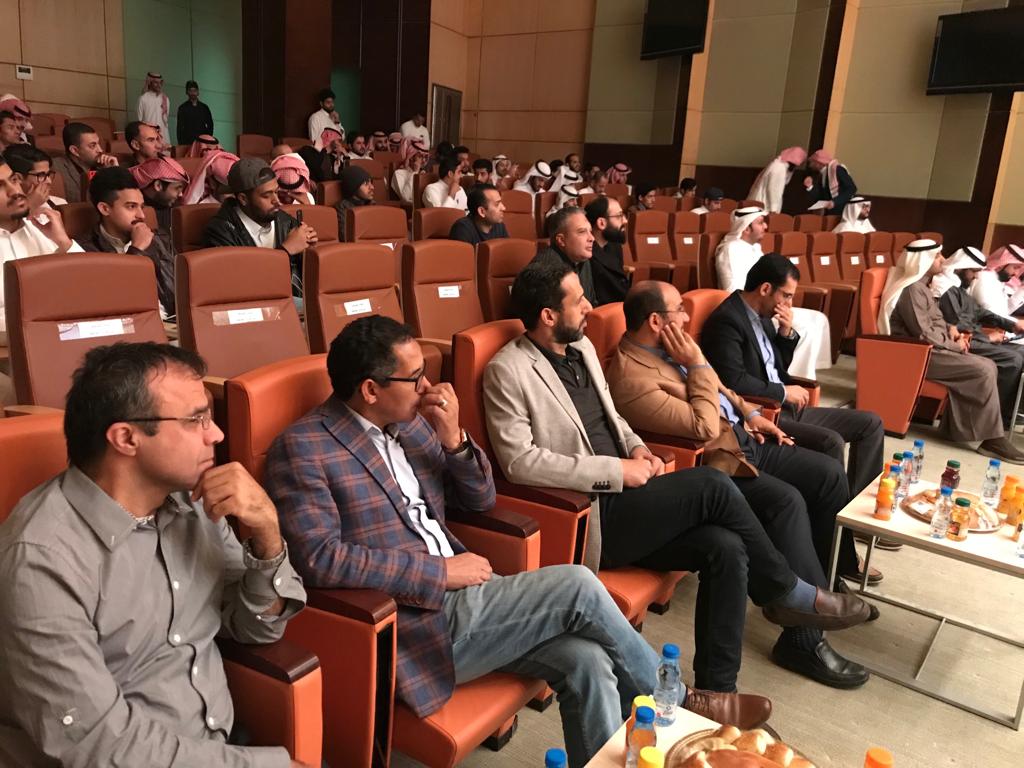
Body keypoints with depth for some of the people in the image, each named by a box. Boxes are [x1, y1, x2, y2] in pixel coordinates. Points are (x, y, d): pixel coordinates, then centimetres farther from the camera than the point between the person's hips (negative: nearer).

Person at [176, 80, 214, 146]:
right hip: (188, 142, -2)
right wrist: (181, 143, -6)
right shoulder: (183, 108, 6)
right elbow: (180, 127, 3)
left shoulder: (204, 108, 13)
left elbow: (210, 125, 17)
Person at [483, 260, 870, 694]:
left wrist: (636, 448, 2)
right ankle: (790, 594, 4)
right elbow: (519, 462, -20)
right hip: (584, 519, -8)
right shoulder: (508, 371, -12)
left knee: (726, 547, -13)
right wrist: (616, 470, -19)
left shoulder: (581, 346, 13)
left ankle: (716, 691, -2)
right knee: (711, 486, -19)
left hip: (619, 498, 8)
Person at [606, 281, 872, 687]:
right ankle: (803, 639, -20)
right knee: (787, 500, -29)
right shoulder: (631, 377, -23)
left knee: (829, 472, 4)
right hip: (715, 462, -10)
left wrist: (751, 414, 12)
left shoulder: (667, 349, 8)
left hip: (743, 439, 10)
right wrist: (697, 364, -18)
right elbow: (704, 428, -25)